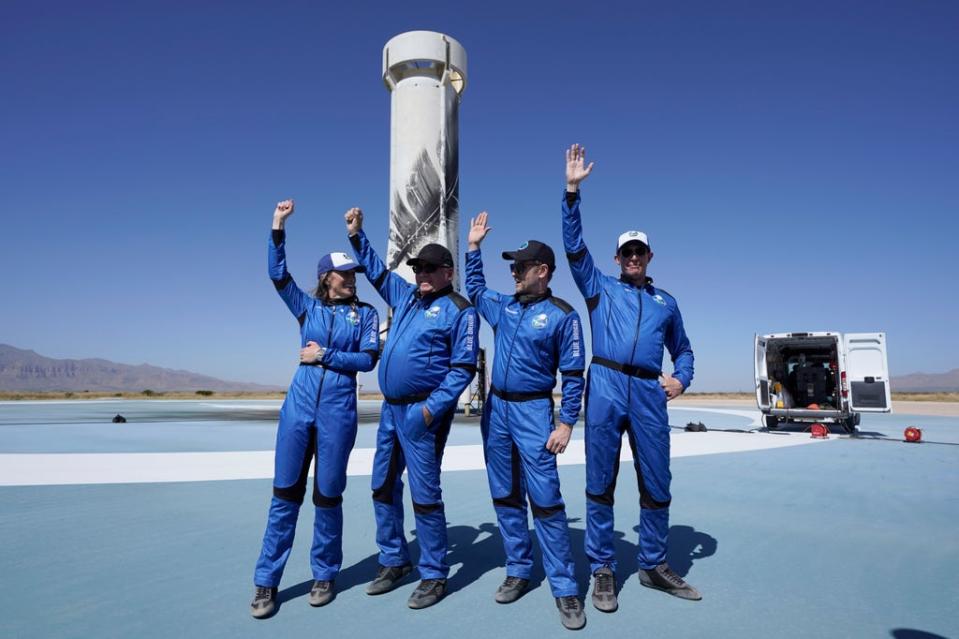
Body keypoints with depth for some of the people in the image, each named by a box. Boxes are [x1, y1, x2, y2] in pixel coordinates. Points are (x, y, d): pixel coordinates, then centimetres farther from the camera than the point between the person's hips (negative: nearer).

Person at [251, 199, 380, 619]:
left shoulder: (365, 313, 5)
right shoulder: (307, 308, 10)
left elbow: (368, 359, -4)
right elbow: (277, 275, 1)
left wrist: (325, 356, -9)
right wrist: (278, 227, -4)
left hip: (338, 411, -2)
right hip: (298, 406, 2)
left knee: (328, 496, 6)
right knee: (285, 493, 5)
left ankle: (324, 576, 23)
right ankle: (266, 582, 16)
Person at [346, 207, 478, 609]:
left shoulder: (459, 310, -8)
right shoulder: (406, 296, 13)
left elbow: (463, 368, -12)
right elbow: (377, 271, 28)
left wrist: (432, 407, -18)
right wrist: (356, 235, 22)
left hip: (422, 412, -8)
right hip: (391, 408, 8)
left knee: (424, 494, -2)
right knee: (383, 487, 15)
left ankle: (434, 576, 14)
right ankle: (393, 562, 31)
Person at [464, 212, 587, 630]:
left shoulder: (562, 315, -7)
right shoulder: (504, 307, 9)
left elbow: (573, 375, -7)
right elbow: (474, 289, 29)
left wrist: (566, 423, -13)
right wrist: (474, 246, 22)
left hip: (533, 410, -6)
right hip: (495, 408, 6)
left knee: (545, 499, -7)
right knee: (505, 497, 11)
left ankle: (564, 589, 3)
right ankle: (518, 571, 25)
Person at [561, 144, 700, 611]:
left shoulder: (666, 302, 22)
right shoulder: (600, 288, 14)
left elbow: (683, 348, 28)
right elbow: (574, 246, 4)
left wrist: (681, 378, 6)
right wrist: (572, 191, -3)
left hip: (649, 393, 3)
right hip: (606, 388, -2)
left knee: (656, 485, 8)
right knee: (600, 484, 2)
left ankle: (653, 566, 25)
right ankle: (603, 570, 14)